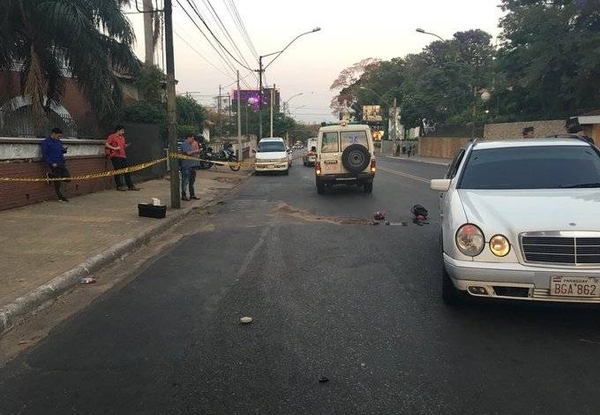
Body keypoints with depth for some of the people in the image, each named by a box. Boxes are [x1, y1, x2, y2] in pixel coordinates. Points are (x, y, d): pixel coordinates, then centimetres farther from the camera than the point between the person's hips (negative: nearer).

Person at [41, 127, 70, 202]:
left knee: (68, 178, 2)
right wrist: (52, 163, -18)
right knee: (57, 182, 0)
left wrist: (64, 149, 1)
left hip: (62, 163, 6)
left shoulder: (59, 142, 15)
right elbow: (44, 155, -9)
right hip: (54, 164, -6)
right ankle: (60, 197, 19)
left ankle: (51, 175, 21)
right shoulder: (45, 142, -4)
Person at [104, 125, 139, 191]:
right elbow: (106, 144, -8)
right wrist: (114, 148, -16)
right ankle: (119, 186, 2)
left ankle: (130, 186, 4)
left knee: (127, 171, 3)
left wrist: (126, 145, 6)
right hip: (115, 156, -7)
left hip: (123, 156, 7)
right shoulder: (112, 136, -1)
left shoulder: (122, 138, 21)